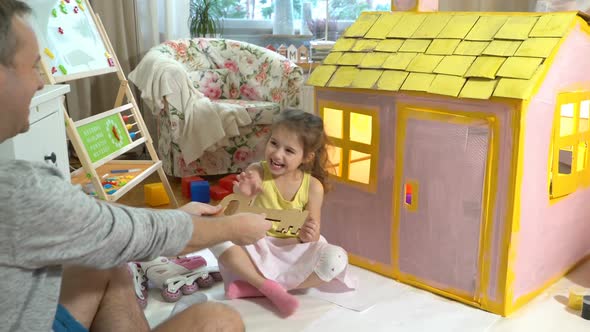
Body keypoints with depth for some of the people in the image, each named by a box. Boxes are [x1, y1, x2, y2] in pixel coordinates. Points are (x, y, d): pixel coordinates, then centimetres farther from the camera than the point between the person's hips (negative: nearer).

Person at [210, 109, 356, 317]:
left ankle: (256, 286, -21)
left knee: (336, 259, -27)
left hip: (294, 251, 1)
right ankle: (270, 286, -23)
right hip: (258, 248, 0)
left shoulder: (313, 187, -9)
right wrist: (241, 196, -35)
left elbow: (312, 236, -5)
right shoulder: (256, 172, -11)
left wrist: (309, 236, -29)